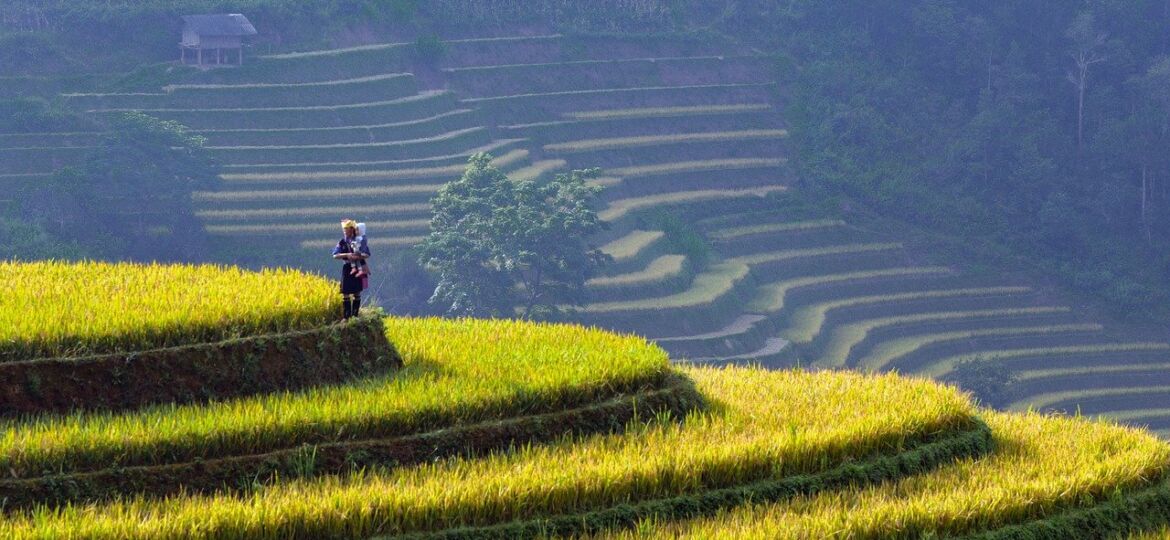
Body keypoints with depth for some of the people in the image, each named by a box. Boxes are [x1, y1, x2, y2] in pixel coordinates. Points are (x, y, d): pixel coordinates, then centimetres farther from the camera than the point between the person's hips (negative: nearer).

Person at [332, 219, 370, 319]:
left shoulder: (359, 241, 1)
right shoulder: (342, 242, 3)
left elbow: (367, 254, 0)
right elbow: (335, 255, -3)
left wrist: (358, 257, -18)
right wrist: (346, 255, -17)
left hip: (357, 269, 0)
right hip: (347, 269, 0)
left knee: (357, 292, 4)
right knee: (346, 293, -1)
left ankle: (355, 314, 12)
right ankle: (346, 316, 3)